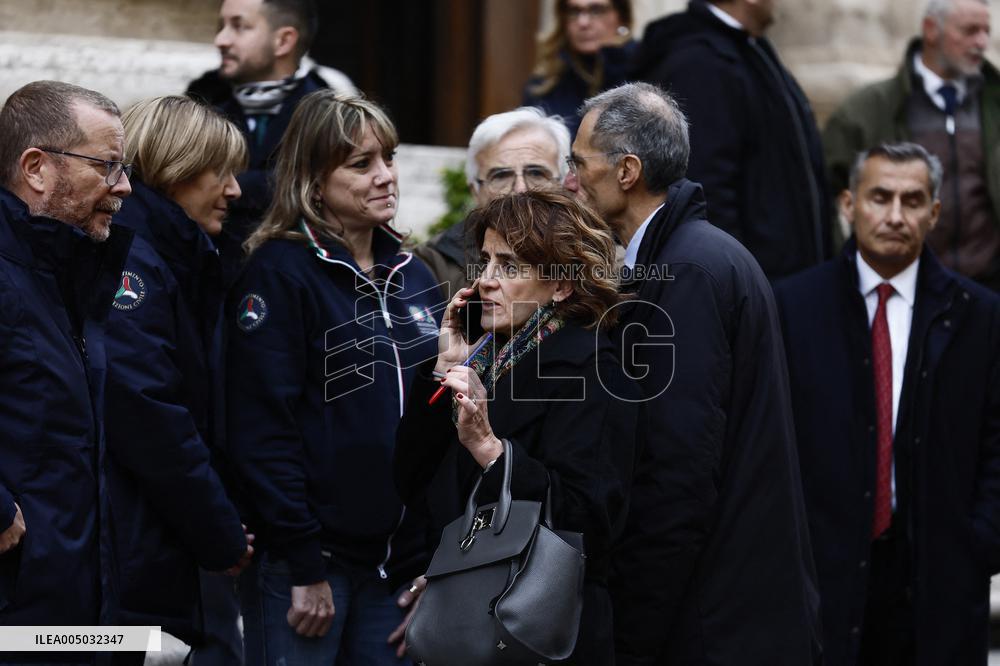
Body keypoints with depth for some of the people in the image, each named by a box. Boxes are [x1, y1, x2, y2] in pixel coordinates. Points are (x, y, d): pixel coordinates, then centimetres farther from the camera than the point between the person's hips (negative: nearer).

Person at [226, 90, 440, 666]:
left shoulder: (414, 277, 11)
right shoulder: (281, 272, -9)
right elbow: (264, 429, -14)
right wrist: (304, 566, -17)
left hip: (400, 563, 6)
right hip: (308, 564, -6)